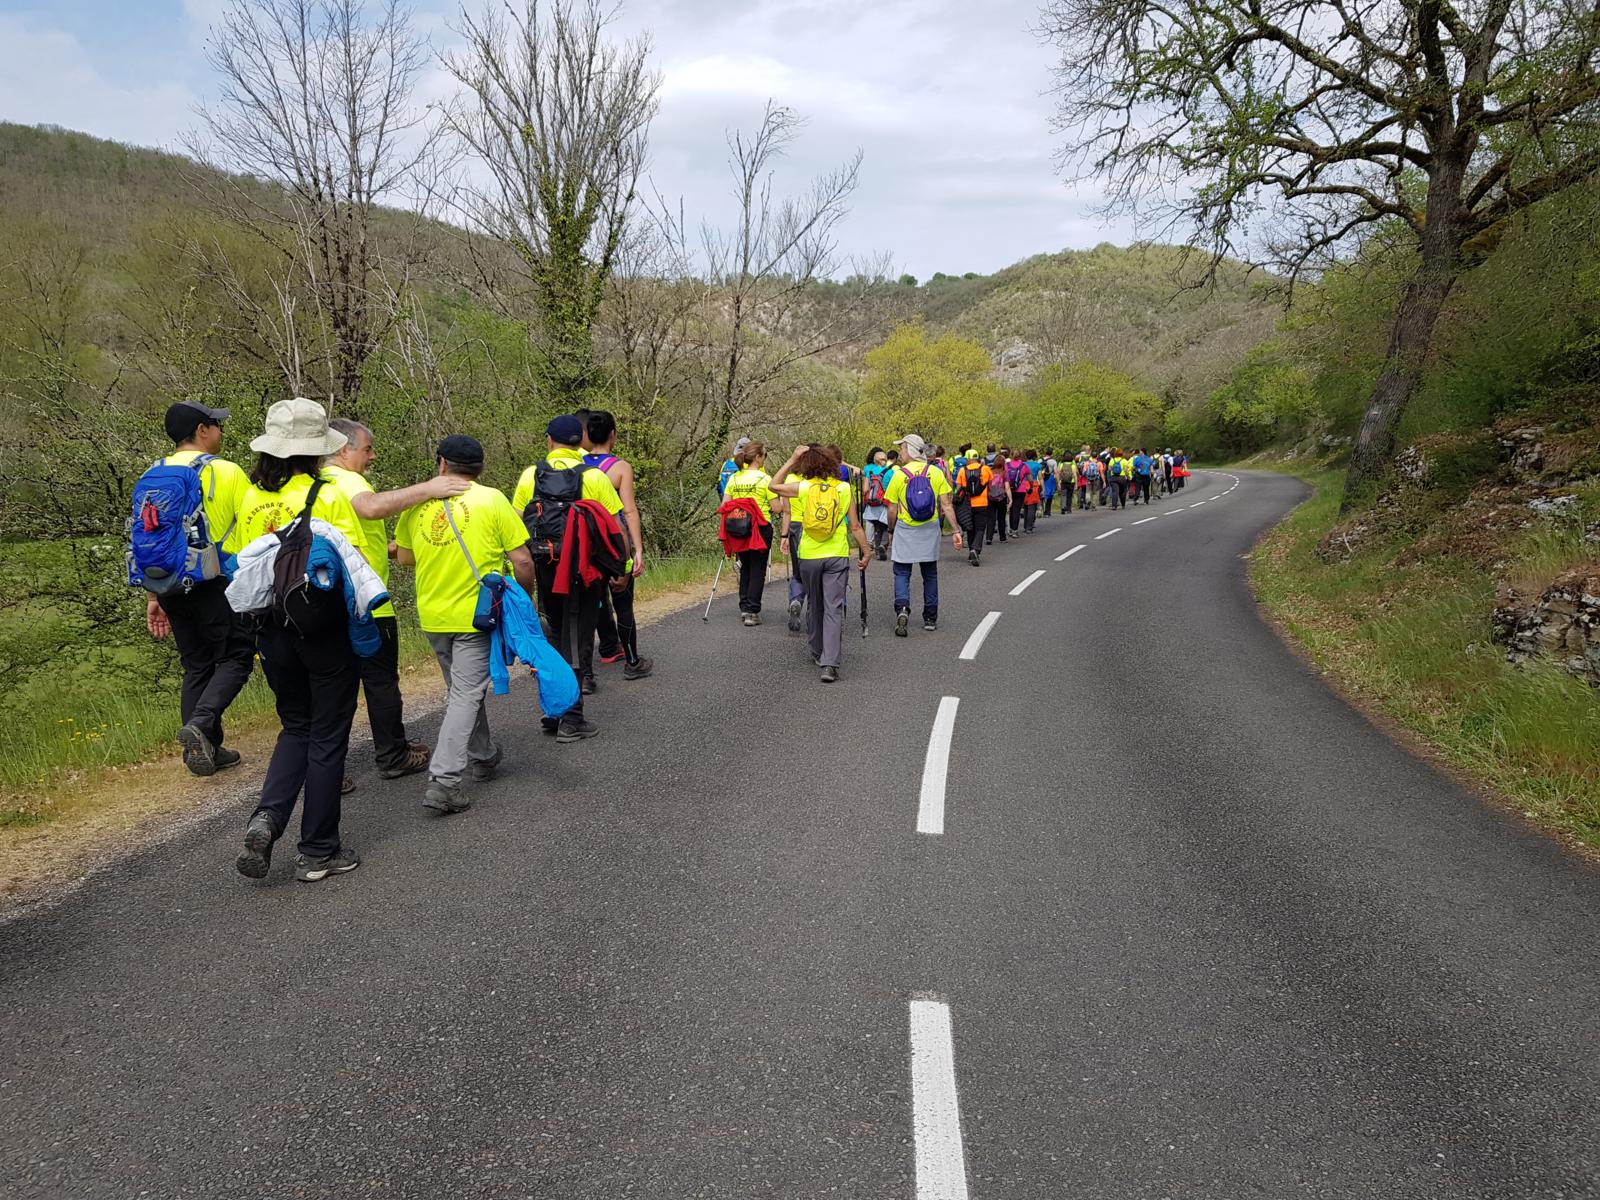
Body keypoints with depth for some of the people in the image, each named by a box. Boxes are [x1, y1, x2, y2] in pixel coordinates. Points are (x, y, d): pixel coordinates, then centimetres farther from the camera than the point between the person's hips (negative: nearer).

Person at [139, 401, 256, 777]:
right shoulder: (227, 472, -7)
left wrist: (153, 597, 17)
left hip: (171, 586, 6)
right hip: (216, 583, -6)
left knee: (196, 666, 14)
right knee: (236, 657, 6)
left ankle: (203, 752, 15)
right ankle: (201, 724, -15)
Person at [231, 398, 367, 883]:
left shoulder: (250, 498, 3)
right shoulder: (327, 496, -13)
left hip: (272, 630, 5)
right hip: (325, 628, -5)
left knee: (296, 728, 22)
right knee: (326, 737, 7)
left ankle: (266, 818, 1)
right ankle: (318, 852, 14)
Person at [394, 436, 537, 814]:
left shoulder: (417, 502, 1)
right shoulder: (492, 500, -9)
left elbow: (405, 557, 12)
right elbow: (522, 560, -10)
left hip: (432, 615, 4)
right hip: (476, 615, -4)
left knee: (461, 689, 22)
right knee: (466, 695, -1)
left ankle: (483, 757, 37)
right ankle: (443, 781, -10)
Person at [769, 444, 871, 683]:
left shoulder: (803, 488, -3)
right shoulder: (844, 489, -2)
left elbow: (774, 485, 13)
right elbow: (855, 526, 0)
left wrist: (792, 459, 12)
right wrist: (866, 551, 11)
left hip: (809, 556, 1)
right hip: (837, 556, -1)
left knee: (814, 606, 19)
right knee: (834, 609, -3)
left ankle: (818, 653, 34)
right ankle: (830, 663, -13)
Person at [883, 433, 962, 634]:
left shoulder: (899, 475, -8)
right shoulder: (936, 472, -2)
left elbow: (892, 510, -5)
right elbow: (946, 506, -5)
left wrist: (890, 531, 10)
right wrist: (956, 531, -2)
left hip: (905, 530, -2)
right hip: (929, 531, 2)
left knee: (902, 573, 5)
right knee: (930, 574, 14)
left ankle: (902, 608, -18)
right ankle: (930, 619, 19)